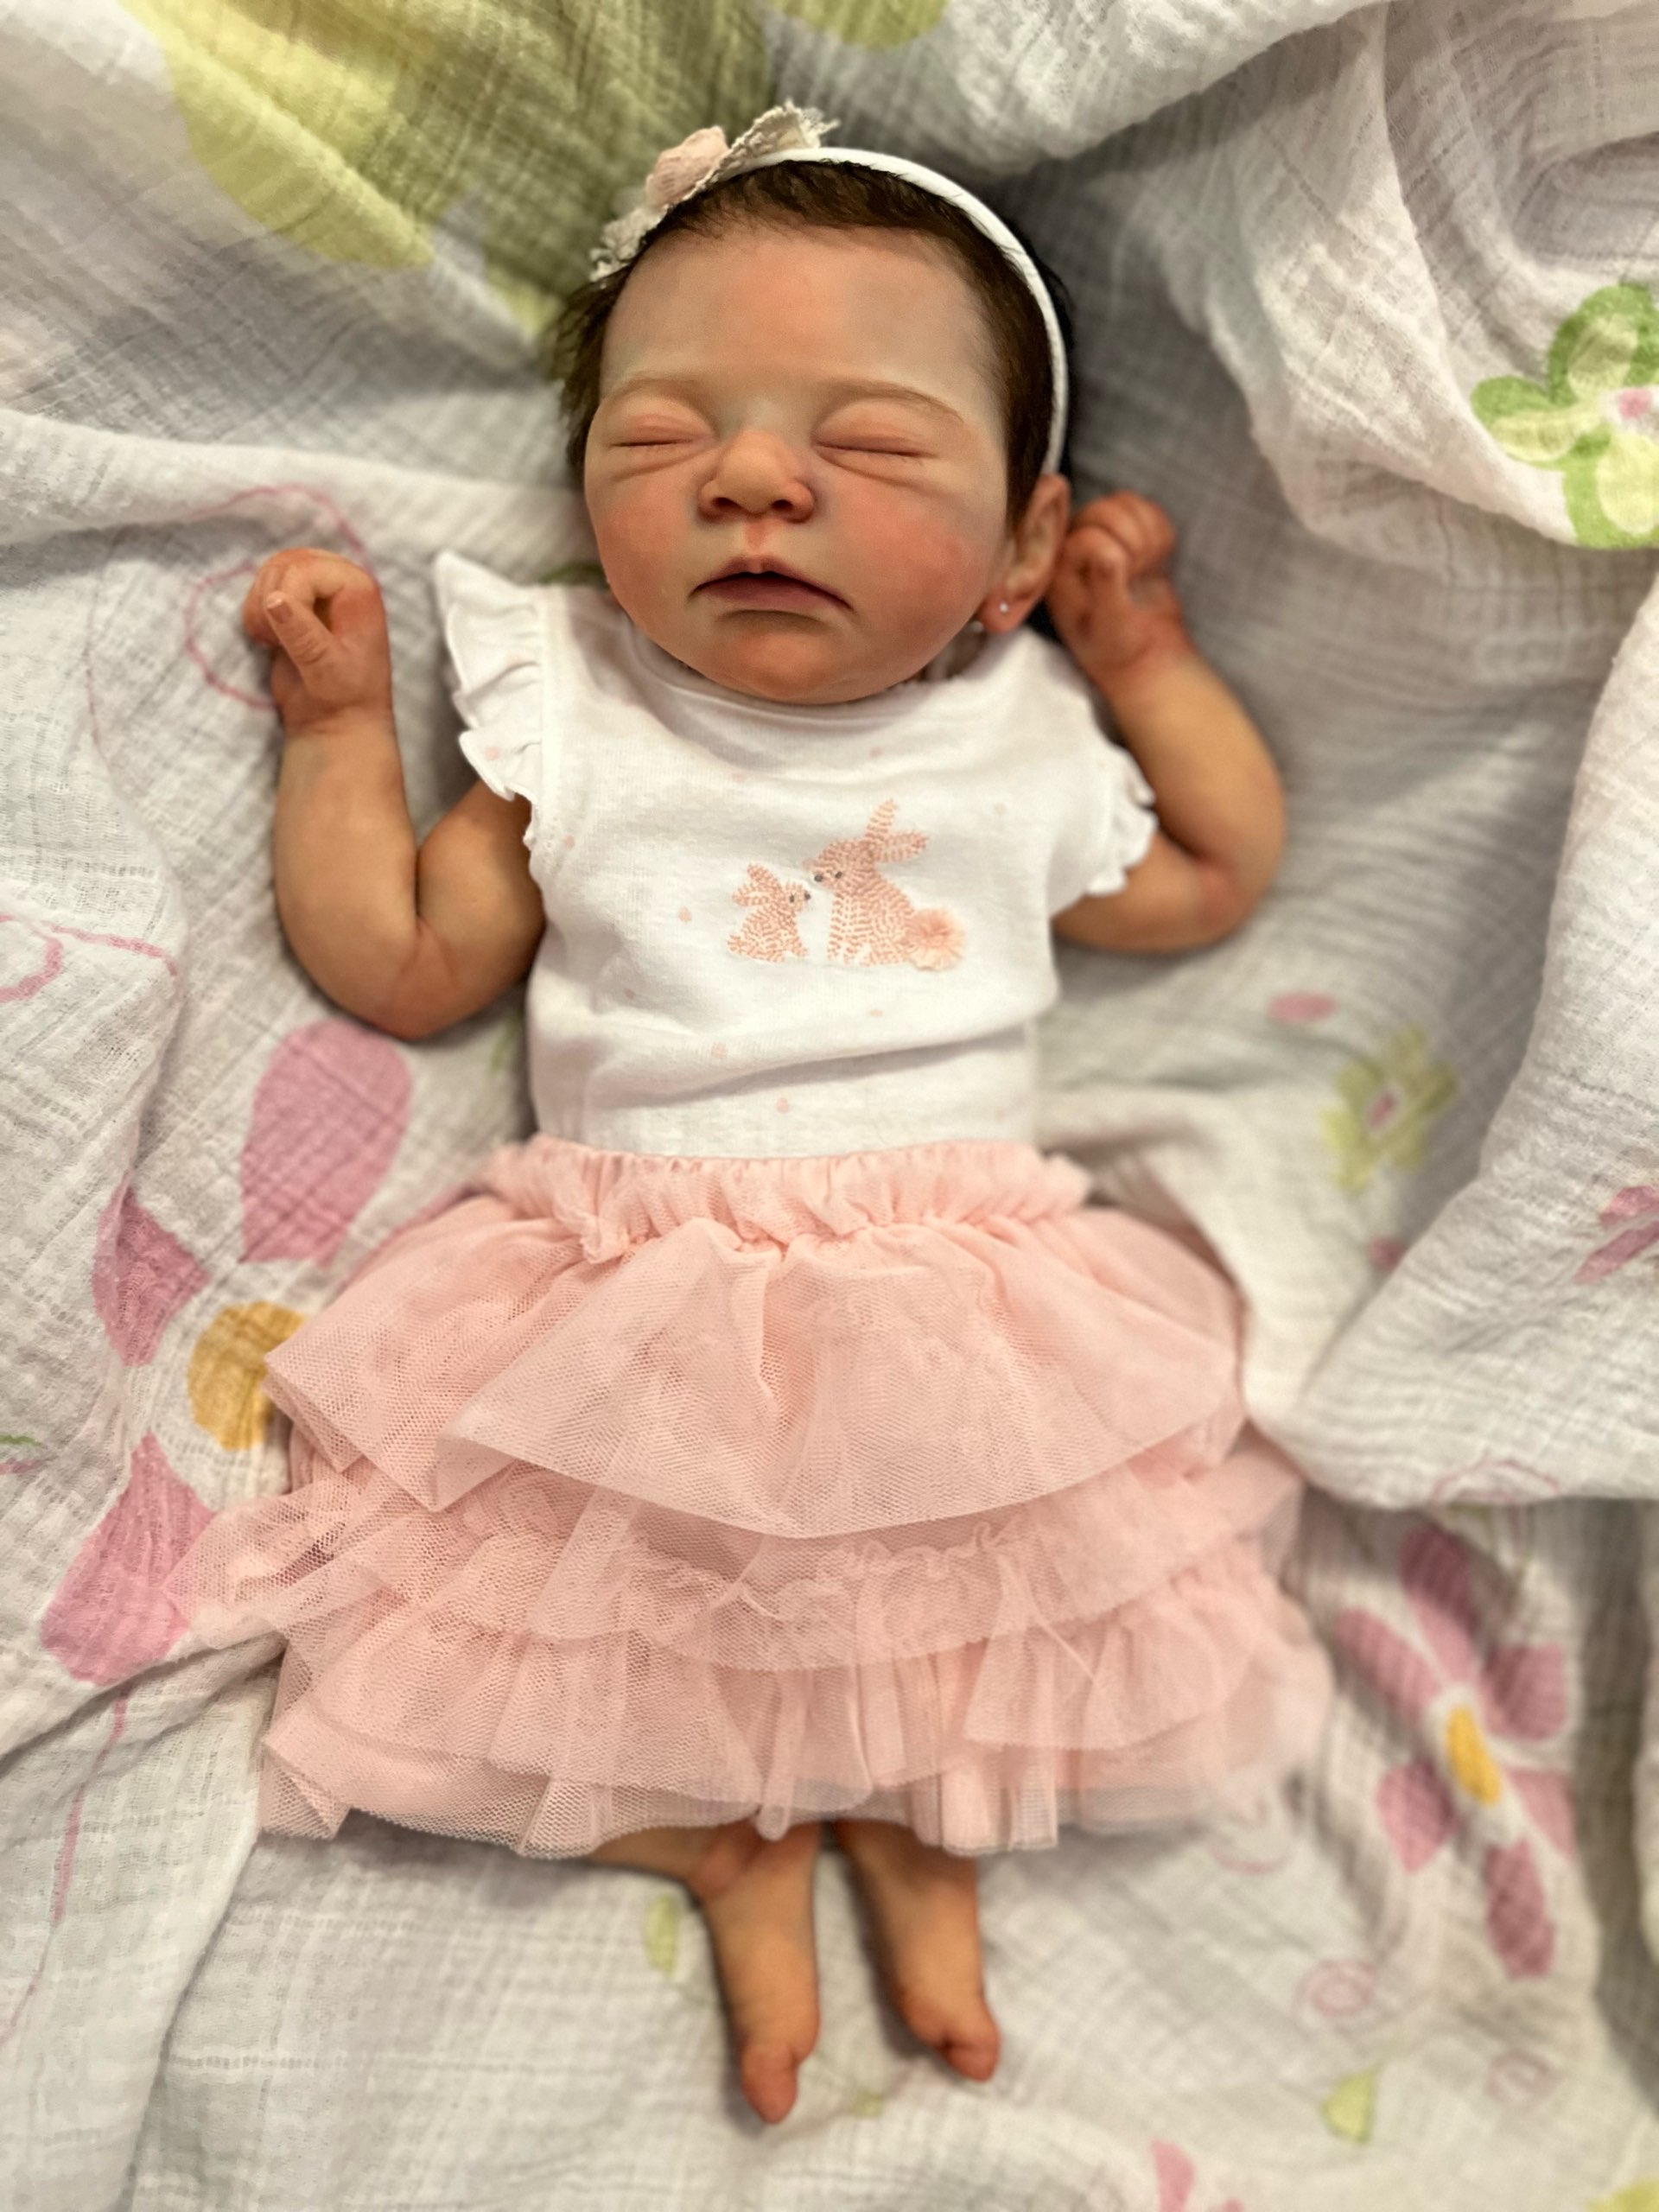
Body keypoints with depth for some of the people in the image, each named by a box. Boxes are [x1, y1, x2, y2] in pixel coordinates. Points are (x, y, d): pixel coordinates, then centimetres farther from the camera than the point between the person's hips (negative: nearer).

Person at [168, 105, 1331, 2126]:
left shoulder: (1017, 750, 7)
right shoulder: (572, 731, 5)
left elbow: (1220, 875, 22)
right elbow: (402, 967, 10)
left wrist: (1144, 646, 13)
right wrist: (340, 718, 7)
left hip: (963, 1305, 1)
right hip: (621, 1311, 0)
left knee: (1112, 1592, -8)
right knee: (460, 1609, -11)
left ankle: (925, 1810, 15)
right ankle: (728, 1844, 8)